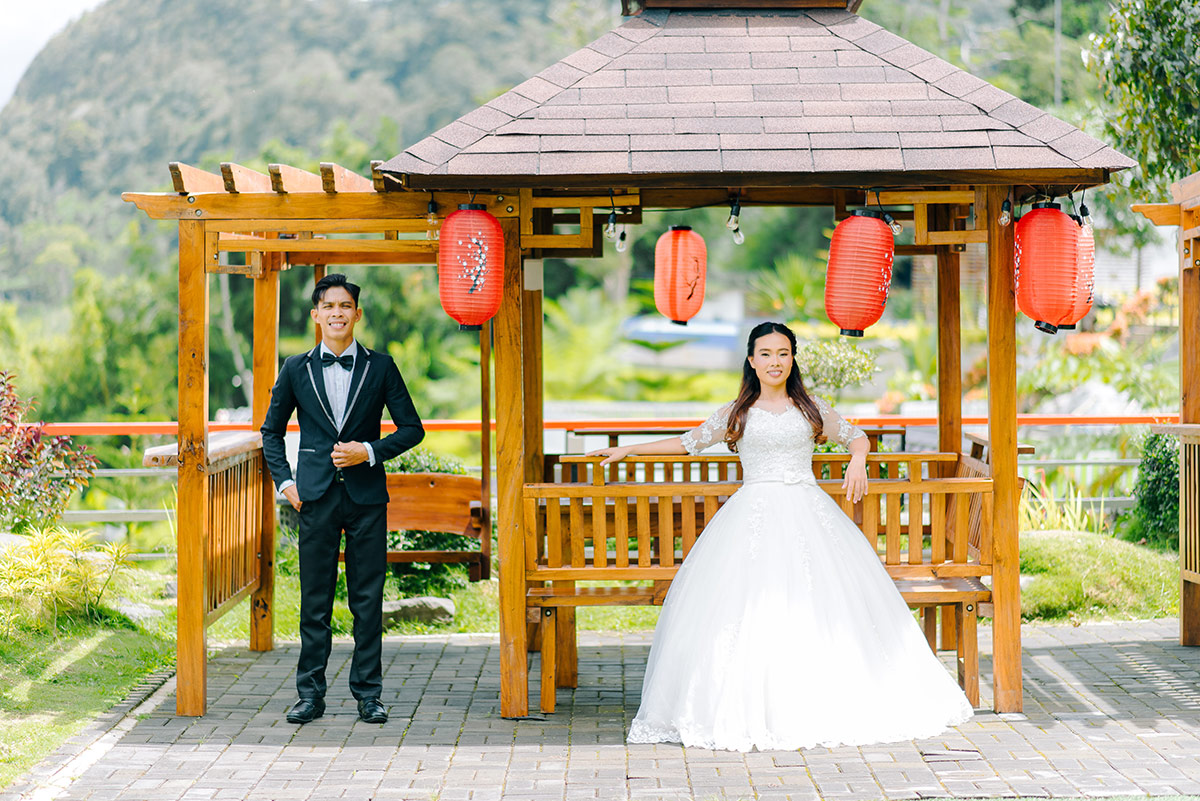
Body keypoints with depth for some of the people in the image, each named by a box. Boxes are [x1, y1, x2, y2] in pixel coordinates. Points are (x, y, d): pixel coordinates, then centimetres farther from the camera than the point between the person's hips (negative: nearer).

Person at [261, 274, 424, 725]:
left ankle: (368, 694, 9)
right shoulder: (297, 370, 8)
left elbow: (412, 428, 7)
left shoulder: (380, 367, 5)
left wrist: (369, 451, -7)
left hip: (366, 494, 0)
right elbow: (271, 431, 16)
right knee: (315, 599, 3)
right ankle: (310, 694, 10)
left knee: (368, 599, 1)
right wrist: (284, 481, 4)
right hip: (316, 496, 1)